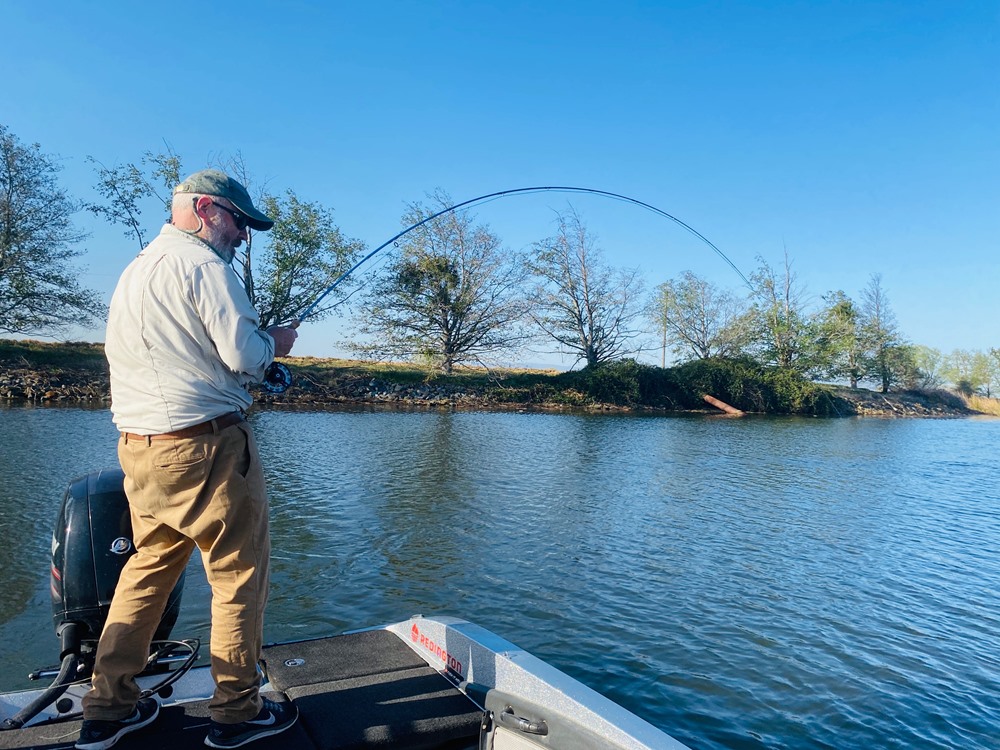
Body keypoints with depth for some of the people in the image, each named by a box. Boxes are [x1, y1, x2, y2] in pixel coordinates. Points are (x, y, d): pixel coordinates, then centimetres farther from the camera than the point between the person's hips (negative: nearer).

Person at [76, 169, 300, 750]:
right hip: (205, 447, -9)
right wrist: (275, 343, 5)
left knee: (147, 571, 19)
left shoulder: (132, 272, 18)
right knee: (239, 575, 3)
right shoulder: (204, 264, -9)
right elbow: (243, 355, -17)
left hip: (138, 448, 9)